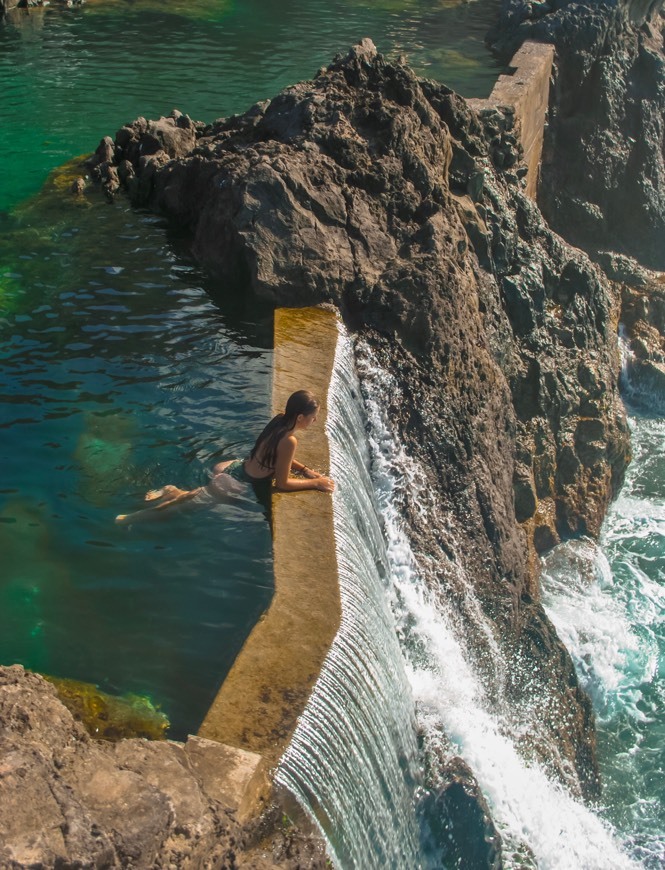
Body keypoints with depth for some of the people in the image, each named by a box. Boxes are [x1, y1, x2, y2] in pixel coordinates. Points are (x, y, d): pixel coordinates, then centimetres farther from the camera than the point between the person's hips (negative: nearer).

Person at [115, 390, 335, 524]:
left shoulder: (279, 419, -3)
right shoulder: (289, 440, -28)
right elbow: (282, 483, -19)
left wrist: (305, 469, 8)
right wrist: (315, 483, -12)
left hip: (236, 467, 7)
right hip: (236, 486, -7)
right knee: (191, 500, 4)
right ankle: (135, 517, 8)